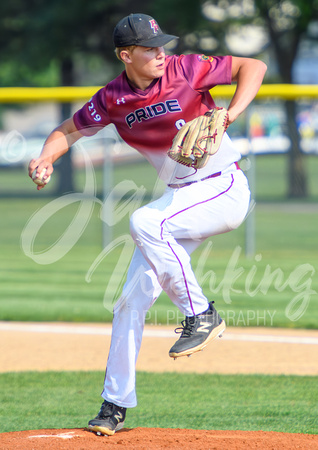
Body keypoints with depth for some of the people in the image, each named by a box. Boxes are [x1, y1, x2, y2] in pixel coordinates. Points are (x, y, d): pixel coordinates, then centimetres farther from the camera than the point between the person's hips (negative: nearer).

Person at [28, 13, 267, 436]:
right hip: (180, 197, 6)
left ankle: (201, 316, -17)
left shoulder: (186, 70, -14)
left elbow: (253, 66, -12)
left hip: (224, 190, -6)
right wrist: (46, 157, -11)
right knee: (134, 296, 0)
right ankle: (116, 403, 10)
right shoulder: (113, 99, -2)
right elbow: (69, 130, 10)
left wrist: (229, 115, -26)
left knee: (145, 223, -30)